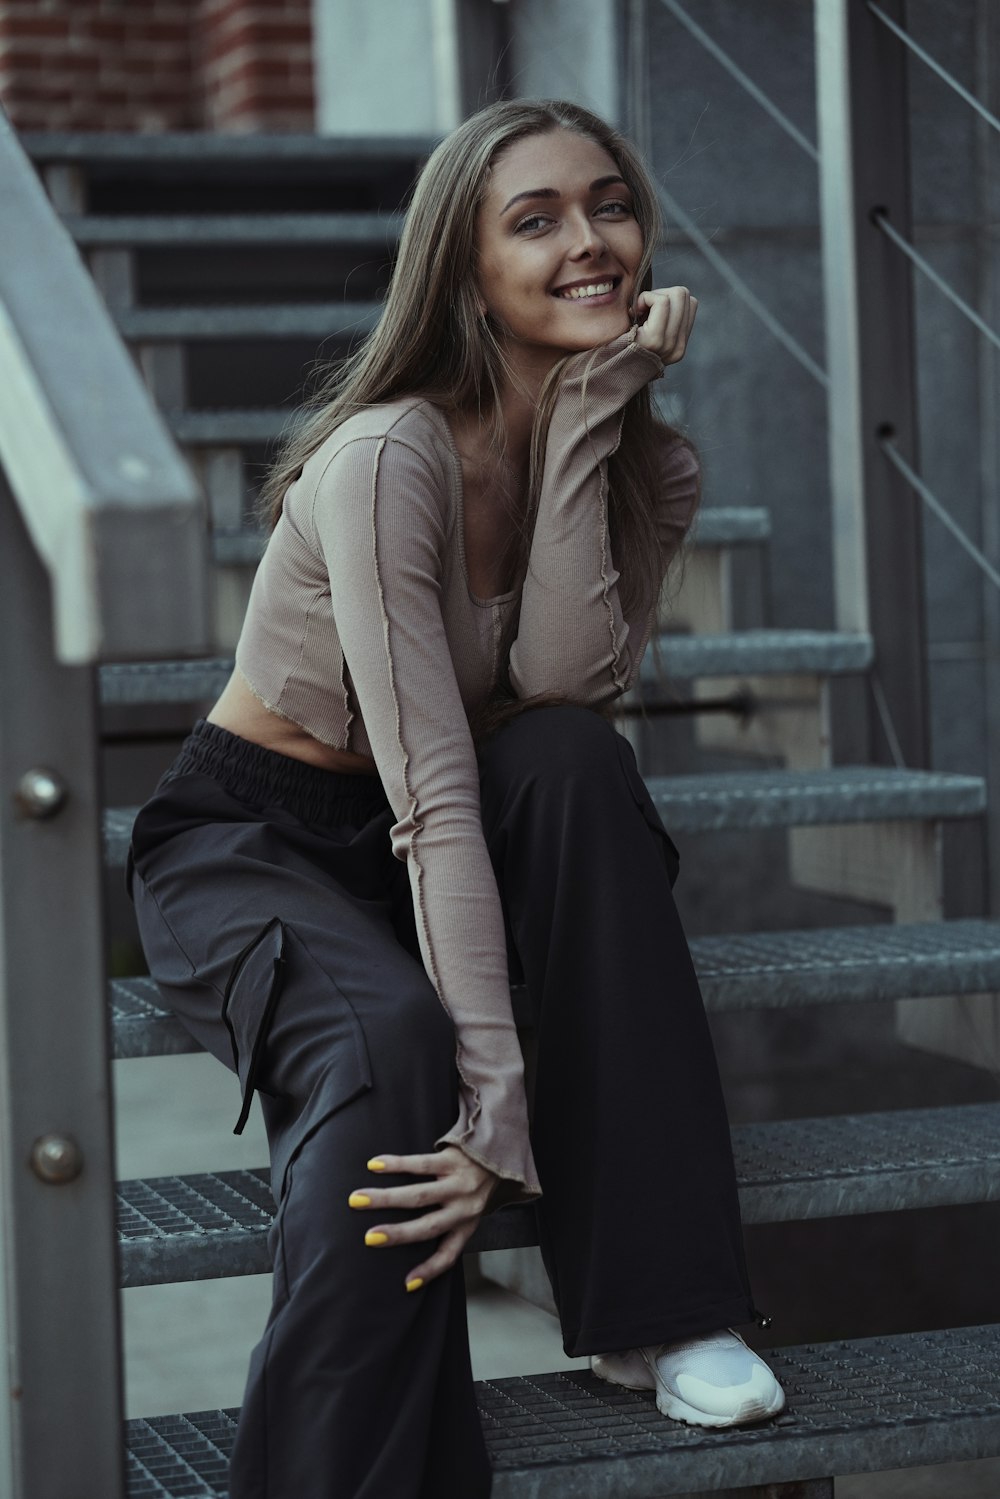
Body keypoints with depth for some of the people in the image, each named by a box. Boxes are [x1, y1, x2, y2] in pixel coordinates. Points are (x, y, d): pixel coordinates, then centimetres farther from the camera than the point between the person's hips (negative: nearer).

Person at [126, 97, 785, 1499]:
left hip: (422, 849, 5)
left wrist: (591, 418, -26)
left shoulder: (653, 467, -3)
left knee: (584, 762, -29)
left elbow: (565, 686, -23)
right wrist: (494, 1107, -39)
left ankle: (659, 1303, -25)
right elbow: (433, 791, -33)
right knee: (389, 1045, -38)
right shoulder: (388, 458, -25)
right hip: (251, 842, -5)